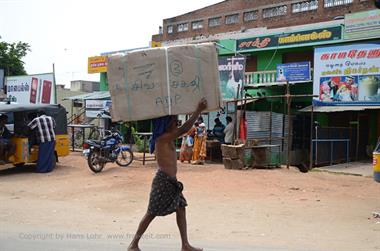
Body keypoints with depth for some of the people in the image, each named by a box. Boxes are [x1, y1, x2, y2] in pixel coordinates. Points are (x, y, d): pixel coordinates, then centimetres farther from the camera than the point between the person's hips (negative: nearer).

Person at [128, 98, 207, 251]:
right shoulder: (163, 138, -17)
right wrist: (198, 111, -22)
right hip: (163, 181, -10)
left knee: (181, 209, 9)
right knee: (151, 213, -1)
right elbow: (184, 129, -25)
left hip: (171, 181, 10)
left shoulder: (167, 138, 10)